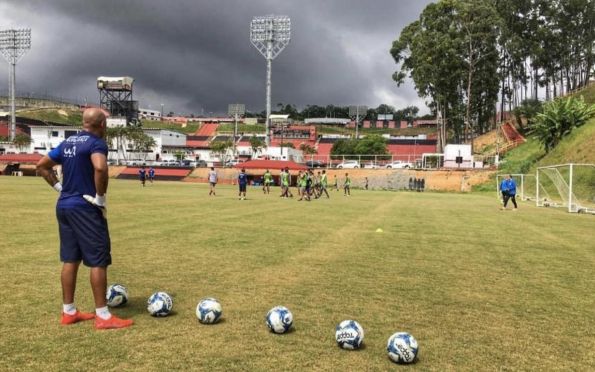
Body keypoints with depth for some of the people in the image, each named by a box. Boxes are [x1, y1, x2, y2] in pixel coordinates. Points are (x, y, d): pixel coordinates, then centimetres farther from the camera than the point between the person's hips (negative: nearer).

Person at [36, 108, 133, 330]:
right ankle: (103, 316, 3)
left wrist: (59, 187, 13)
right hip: (85, 208, -8)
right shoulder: (96, 143, -13)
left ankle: (68, 312, 22)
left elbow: (41, 166, 19)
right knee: (99, 260, -2)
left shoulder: (67, 143, 12)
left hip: (64, 206, 8)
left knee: (70, 259, 13)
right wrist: (100, 197, -20)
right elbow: (100, 168, -32)